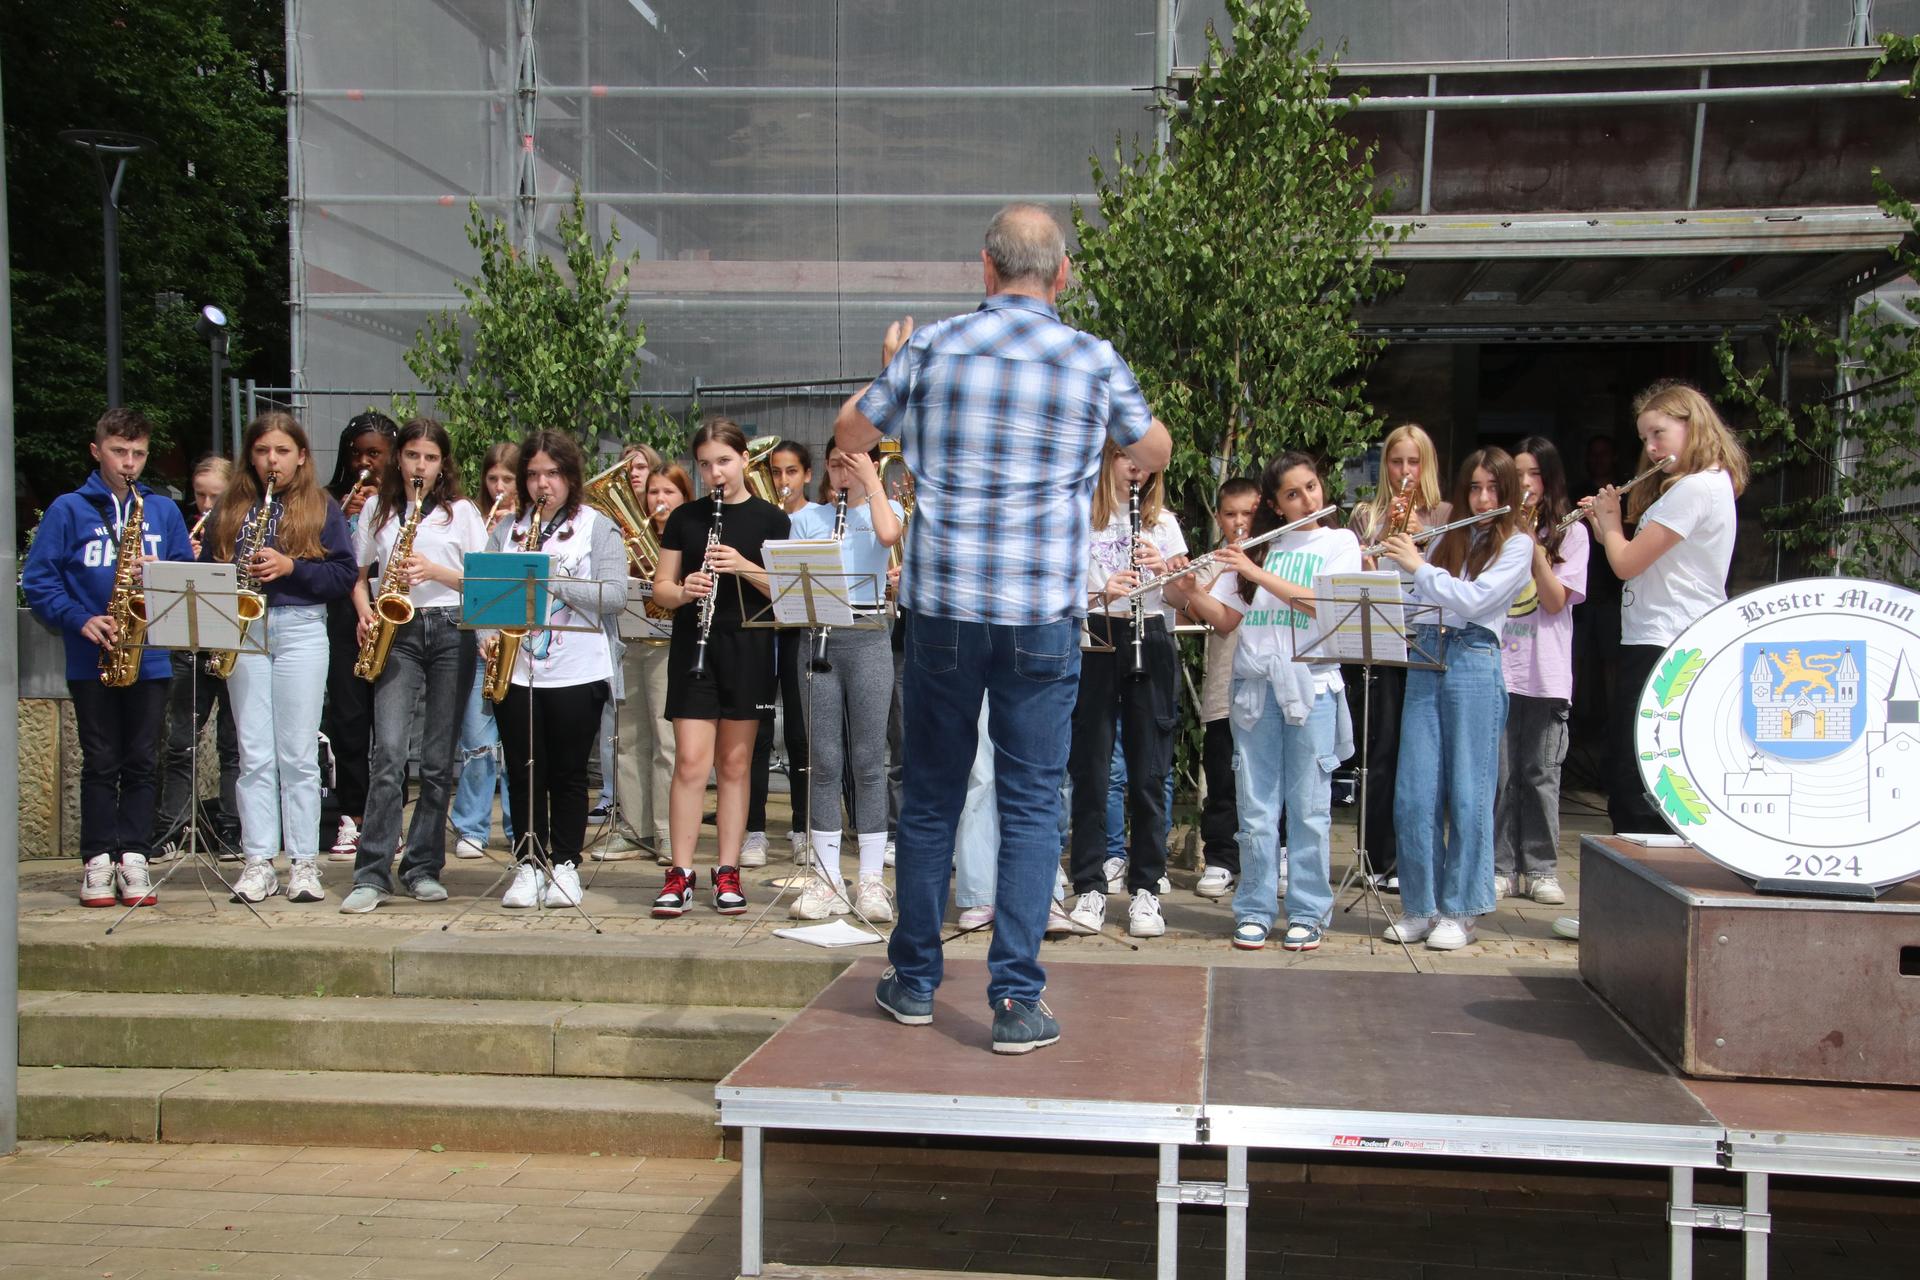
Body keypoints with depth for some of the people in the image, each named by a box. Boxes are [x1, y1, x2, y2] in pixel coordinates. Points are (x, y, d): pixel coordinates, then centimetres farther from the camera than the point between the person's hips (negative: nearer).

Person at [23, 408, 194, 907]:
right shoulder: (68, 510, 2)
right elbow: (37, 580, -1)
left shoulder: (163, 510, 10)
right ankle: (98, 860, 10)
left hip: (149, 658, 2)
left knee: (141, 762, 5)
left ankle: (134, 858, 11)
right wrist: (80, 621, -14)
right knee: (101, 762, 3)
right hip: (91, 661, -2)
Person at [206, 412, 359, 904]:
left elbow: (345, 574, -2)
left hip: (301, 629, -2)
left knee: (298, 754, -1)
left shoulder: (321, 508, 5)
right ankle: (258, 863, 7)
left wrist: (291, 567, -14)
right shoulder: (230, 507, 13)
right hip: (242, 632, 2)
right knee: (253, 754, 3)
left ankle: (304, 862, 5)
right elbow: (206, 567, 13)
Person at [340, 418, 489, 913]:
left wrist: (435, 571, -12)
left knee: (438, 760, 2)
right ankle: (372, 875, -11)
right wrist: (365, 615, 0)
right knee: (389, 752, -12)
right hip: (397, 634, 0)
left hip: (450, 633, 0)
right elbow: (359, 575, 18)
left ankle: (423, 868, 11)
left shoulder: (462, 512, 8)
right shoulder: (377, 510, 14)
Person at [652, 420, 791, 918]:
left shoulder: (770, 519, 4)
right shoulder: (684, 518, 8)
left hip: (748, 648, 0)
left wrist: (745, 567, -19)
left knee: (734, 763, 5)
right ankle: (680, 875, -1)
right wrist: (684, 591, -14)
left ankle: (728, 872, 11)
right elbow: (661, 587, 8)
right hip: (692, 647, 1)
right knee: (691, 761, -6)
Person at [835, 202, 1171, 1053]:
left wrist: (890, 369, 32)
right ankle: (1016, 999, 3)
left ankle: (914, 980, 24)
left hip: (942, 606, 1)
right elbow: (1155, 453, 17)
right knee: (1031, 805, 5)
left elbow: (848, 434, 15)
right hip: (1044, 614, -1)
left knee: (930, 797, 13)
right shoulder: (1094, 363, -1)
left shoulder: (930, 351, -1)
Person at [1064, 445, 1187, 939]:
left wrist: (1163, 566, -10)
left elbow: (1187, 597, 9)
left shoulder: (1163, 522, 12)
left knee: (1149, 773, 2)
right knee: (1090, 770, -1)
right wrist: (1101, 592, -19)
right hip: (1094, 643, -2)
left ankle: (1146, 889, 8)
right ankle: (1089, 888, 6)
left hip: (1150, 644, 2)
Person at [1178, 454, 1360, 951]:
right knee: (1256, 808, 4)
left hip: (1312, 686, -2)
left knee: (1309, 807, 1)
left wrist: (1259, 573, -17)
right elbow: (1226, 619, 9)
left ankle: (1308, 913, 10)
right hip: (1254, 686, 2)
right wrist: (1187, 592, -9)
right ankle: (1254, 910, 13)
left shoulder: (1340, 542, 5)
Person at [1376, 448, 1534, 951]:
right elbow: (1408, 601, 17)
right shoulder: (1448, 540, 19)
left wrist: (1418, 566, -7)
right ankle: (1420, 906, 11)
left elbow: (1475, 600, -12)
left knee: (1467, 795, -2)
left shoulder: (1516, 545, 2)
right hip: (1425, 658, 5)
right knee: (1413, 793, 2)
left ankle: (1459, 911, 6)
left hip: (1474, 662, -5)